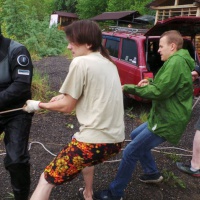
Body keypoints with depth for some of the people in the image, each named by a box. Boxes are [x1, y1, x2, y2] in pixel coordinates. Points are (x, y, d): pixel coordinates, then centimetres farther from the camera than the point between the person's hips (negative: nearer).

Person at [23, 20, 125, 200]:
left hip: (95, 141, -8)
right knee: (86, 156, 38)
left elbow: (67, 107, -5)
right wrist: (66, 96, 23)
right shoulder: (108, 62, 13)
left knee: (47, 180, 5)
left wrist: (38, 105, 10)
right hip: (116, 139, 9)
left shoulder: (80, 62, -10)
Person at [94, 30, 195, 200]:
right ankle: (152, 173, 36)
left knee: (130, 153, -7)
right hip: (165, 117, 11)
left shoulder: (176, 62, -20)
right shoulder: (180, 61, 13)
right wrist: (150, 84, 1)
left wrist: (128, 88, -17)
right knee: (136, 136, 26)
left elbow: (159, 92, -25)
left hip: (168, 122, -11)